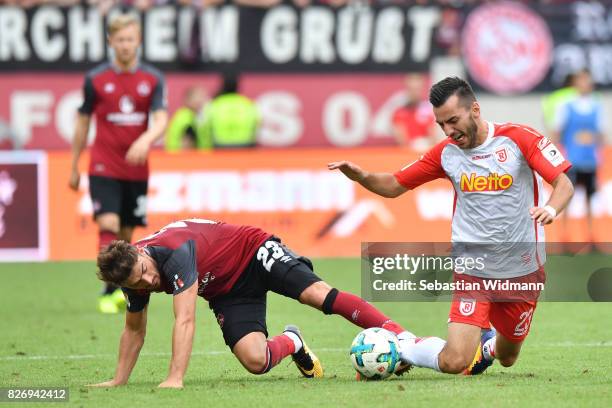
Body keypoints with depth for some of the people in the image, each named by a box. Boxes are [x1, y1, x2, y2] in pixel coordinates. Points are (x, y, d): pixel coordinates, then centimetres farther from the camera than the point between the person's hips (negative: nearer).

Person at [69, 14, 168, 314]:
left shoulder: (153, 79, 2)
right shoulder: (95, 79, 0)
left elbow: (160, 120, -7)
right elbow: (83, 124, 8)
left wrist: (146, 140, -30)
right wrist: (74, 168, 10)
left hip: (137, 170, 2)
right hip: (104, 168, -2)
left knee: (126, 233, 8)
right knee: (108, 225, -18)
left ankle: (121, 289, 22)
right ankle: (109, 292, -17)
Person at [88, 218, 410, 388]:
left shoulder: (174, 251, -36)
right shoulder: (133, 276, -12)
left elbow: (185, 321, -41)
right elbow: (134, 329, 7)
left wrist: (175, 378, -46)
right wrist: (118, 380, 5)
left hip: (253, 253, -6)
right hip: (226, 292, 6)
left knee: (318, 294, -28)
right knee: (255, 360, -16)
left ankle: (398, 338, -25)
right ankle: (291, 344, 19)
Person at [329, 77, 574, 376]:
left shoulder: (518, 138, -9)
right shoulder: (446, 152, -1)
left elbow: (564, 184, -12)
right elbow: (393, 186, 7)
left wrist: (551, 208, -35)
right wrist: (360, 176, -14)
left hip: (522, 270, 0)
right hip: (472, 270, 0)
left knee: (507, 359, 18)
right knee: (453, 362, -19)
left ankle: (484, 344, 52)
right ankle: (400, 348, 9)